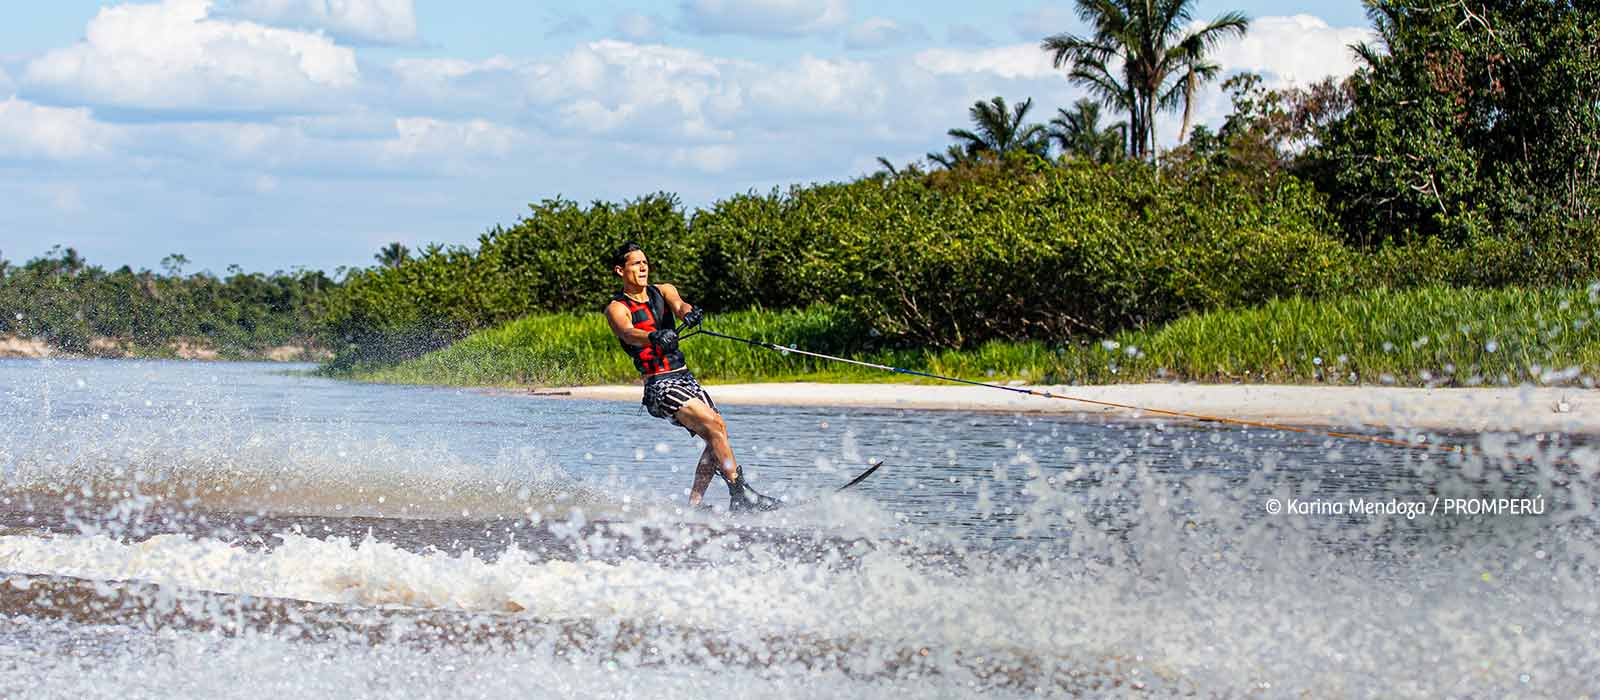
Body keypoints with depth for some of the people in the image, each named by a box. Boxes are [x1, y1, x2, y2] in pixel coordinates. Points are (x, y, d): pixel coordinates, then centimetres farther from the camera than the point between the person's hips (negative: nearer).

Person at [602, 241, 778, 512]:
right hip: (659, 385, -6)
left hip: (685, 378, 6)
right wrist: (654, 337, -47)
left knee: (716, 439, -9)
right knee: (715, 426, -21)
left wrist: (689, 313, -35)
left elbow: (678, 305, -10)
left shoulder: (663, 291, 13)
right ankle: (740, 494, -22)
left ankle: (693, 505, -4)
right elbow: (627, 333, -25)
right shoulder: (617, 308, -3)